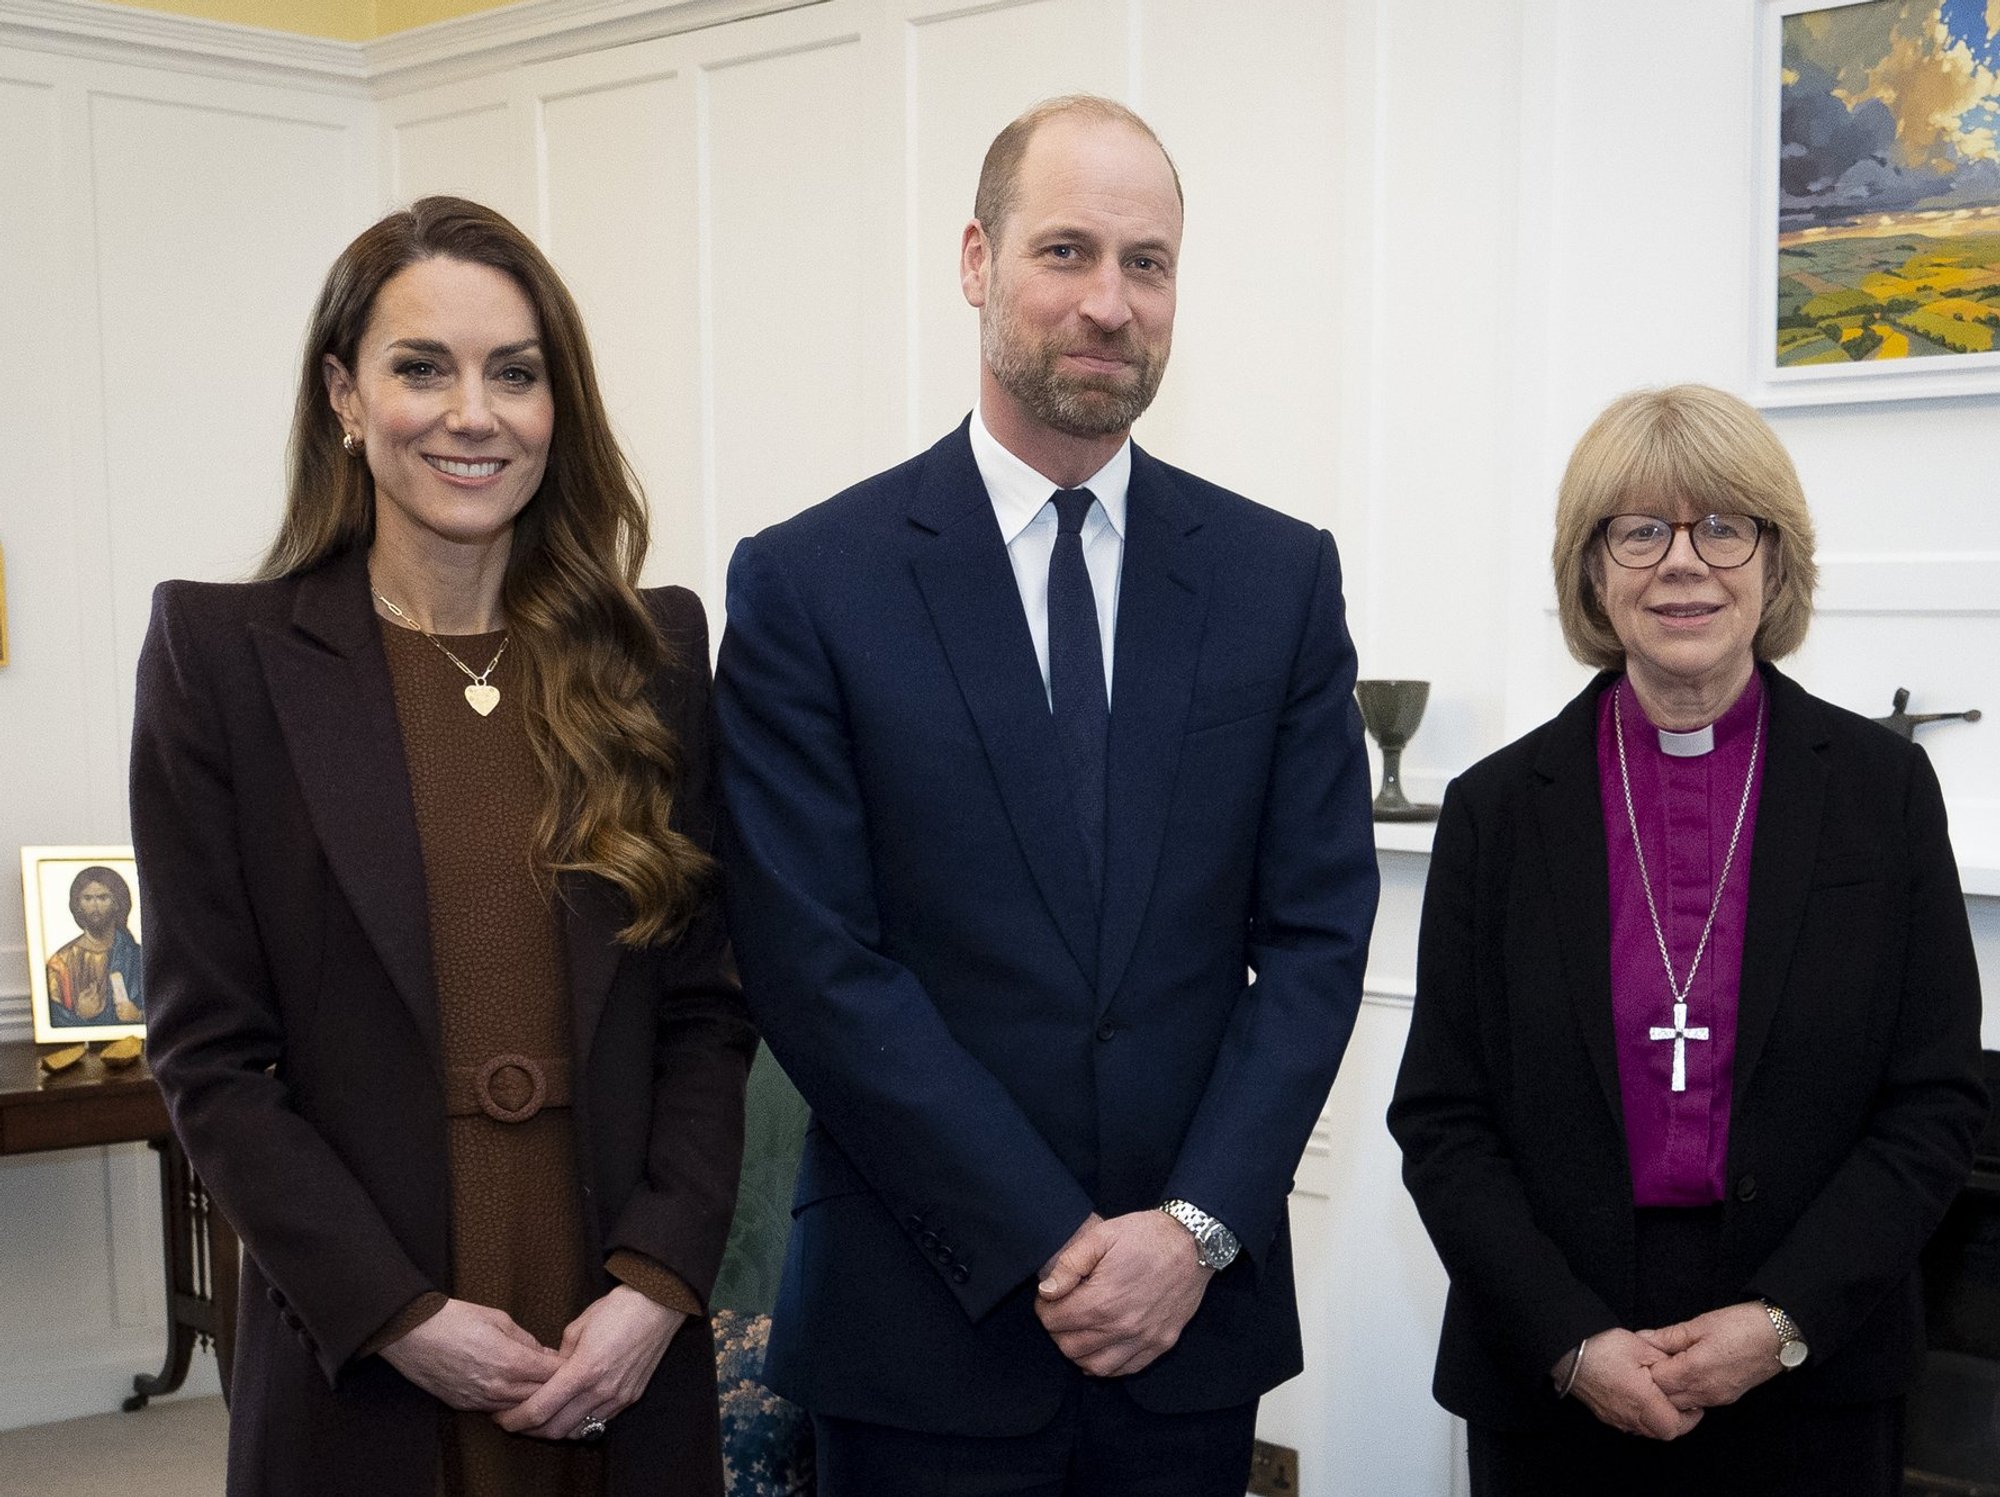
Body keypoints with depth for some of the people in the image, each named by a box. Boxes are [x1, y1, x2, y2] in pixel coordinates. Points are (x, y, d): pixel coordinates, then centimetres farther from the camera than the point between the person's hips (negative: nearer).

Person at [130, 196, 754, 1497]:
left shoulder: (653, 651, 3)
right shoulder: (220, 653, -4)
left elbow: (705, 1006, 3)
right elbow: (211, 1051, -5)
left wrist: (659, 1284, -8)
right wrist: (397, 1315, -11)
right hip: (359, 1376, -2)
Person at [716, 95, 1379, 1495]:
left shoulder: (1283, 575, 2)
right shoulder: (807, 583, -6)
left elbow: (1317, 929, 1)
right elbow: (816, 964, -10)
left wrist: (1198, 1226, -10)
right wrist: (1047, 1248, -12)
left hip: (1199, 1310, 2)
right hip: (926, 1326, -2)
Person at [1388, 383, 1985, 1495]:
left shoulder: (1885, 788, -1)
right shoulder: (1499, 808, -1)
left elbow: (1939, 1100, -1)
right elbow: (1440, 1116, -1)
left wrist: (1786, 1320, -12)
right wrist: (1570, 1341, -12)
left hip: (1811, 1392, 0)